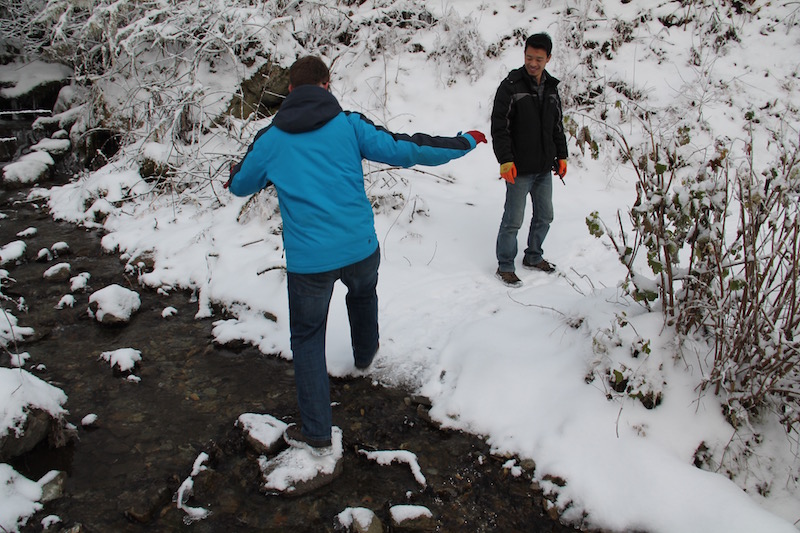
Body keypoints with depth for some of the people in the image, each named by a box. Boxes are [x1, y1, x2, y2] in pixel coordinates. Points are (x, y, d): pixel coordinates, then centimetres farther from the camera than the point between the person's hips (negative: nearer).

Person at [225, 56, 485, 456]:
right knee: (363, 292, 35)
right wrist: (464, 142, 8)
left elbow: (240, 186, 16)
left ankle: (316, 433, 20)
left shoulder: (270, 138, 2)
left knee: (307, 339, 15)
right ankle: (365, 353, 60)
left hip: (307, 260, -1)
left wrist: (236, 175, 42)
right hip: (360, 248, 1)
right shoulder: (348, 124, -1)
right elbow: (402, 150, -4)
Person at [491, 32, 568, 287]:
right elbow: (499, 127, -13)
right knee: (513, 221, -1)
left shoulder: (551, 87, 10)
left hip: (544, 169, 7)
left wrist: (561, 156, 15)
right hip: (519, 170, -7)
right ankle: (505, 266, 14)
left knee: (544, 216, 16)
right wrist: (505, 160, -20)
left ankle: (533, 257, 35)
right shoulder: (511, 86, -9)